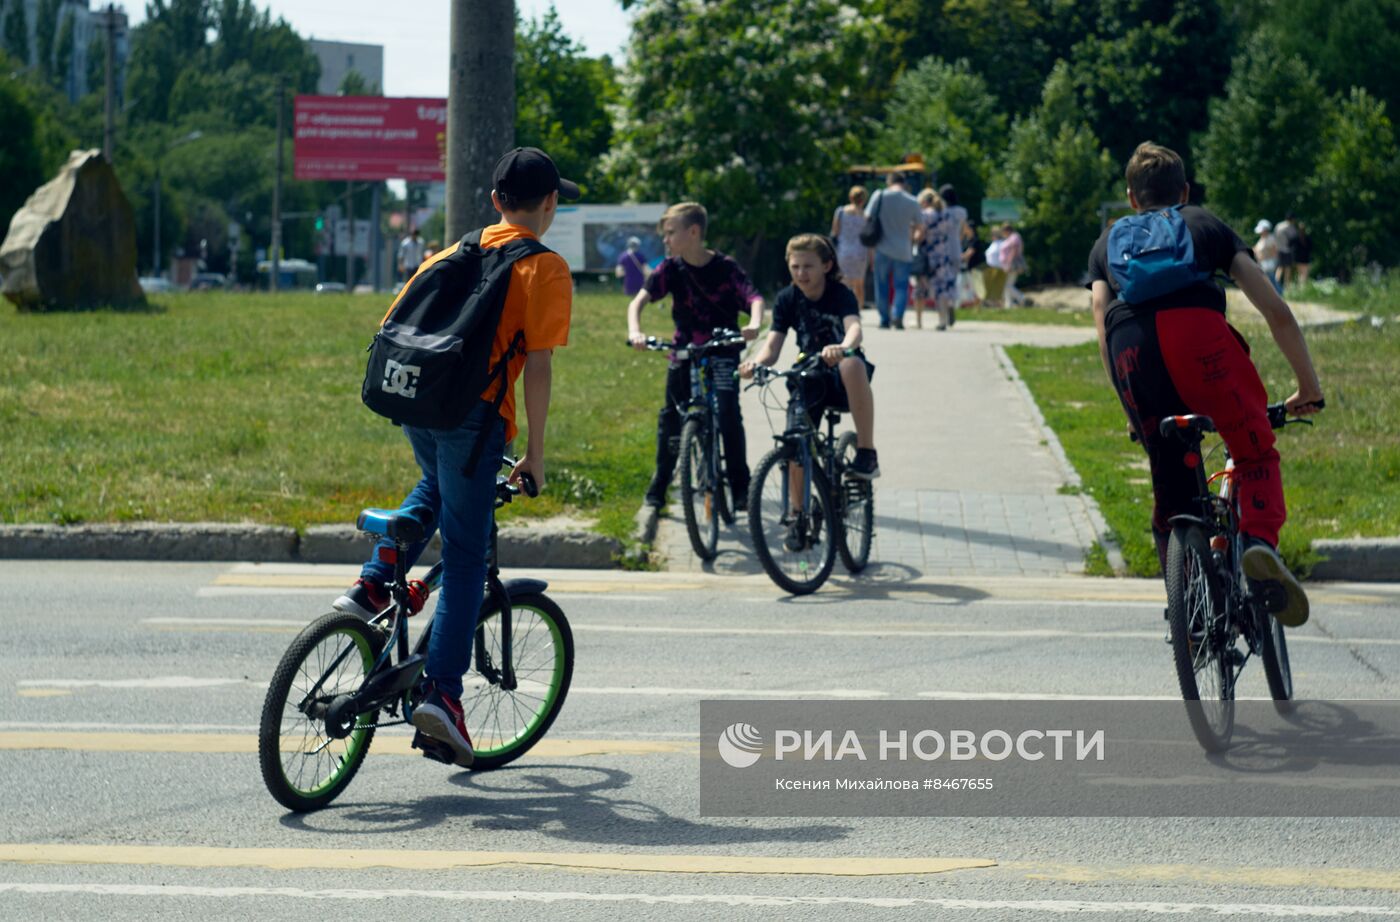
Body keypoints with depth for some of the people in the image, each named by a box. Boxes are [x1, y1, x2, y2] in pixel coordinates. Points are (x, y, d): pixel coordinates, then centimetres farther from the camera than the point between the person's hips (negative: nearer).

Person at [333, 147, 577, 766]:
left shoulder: (454, 253, 16)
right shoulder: (546, 269, -1)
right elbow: (537, 367, -9)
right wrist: (535, 451, -2)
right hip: (475, 413, -5)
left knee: (435, 489, 35)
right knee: (464, 559, 1)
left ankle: (372, 583, 17)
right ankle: (440, 691, -4)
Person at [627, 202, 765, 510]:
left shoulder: (725, 267, -13)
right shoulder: (671, 268, -6)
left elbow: (755, 298, -23)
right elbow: (639, 301, -14)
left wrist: (754, 324, -45)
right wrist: (634, 331, -34)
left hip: (722, 348, -3)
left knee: (728, 412, -17)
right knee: (670, 416, 2)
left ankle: (740, 485, -8)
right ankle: (657, 489, 14)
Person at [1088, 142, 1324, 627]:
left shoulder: (1108, 241, 37)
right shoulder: (1208, 224, 33)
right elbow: (1277, 313, 28)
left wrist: (1135, 407, 35)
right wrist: (1309, 388, 36)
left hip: (1128, 345, 2)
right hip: (1196, 326, -2)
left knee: (1170, 484, 15)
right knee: (1255, 454, 10)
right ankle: (1261, 542, -19)